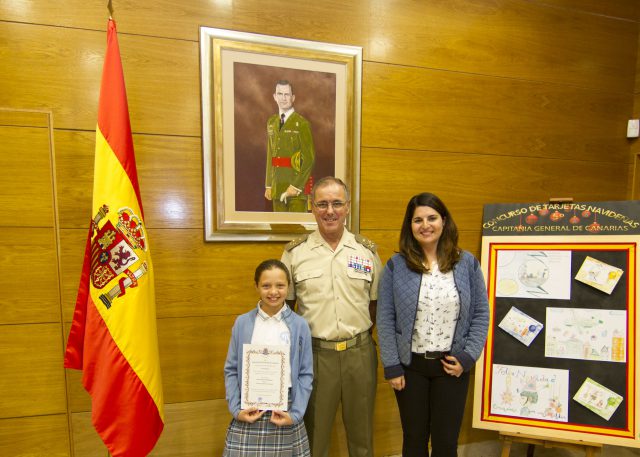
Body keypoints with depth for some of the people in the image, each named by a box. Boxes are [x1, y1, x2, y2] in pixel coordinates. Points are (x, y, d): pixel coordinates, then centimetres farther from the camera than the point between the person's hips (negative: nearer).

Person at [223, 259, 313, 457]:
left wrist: (295, 414, -7)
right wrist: (236, 409, -4)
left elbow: (306, 374, -1)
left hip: (285, 409, 0)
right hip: (249, 411, 1)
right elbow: (231, 370, 3)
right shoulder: (242, 323, -2)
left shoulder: (299, 325, -5)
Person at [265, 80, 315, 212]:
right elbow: (270, 155, 14)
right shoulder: (271, 122, 11)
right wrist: (268, 185, 11)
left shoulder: (302, 123, -8)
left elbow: (309, 158, -11)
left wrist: (296, 186, -15)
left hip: (298, 186, -5)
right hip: (277, 186, 5)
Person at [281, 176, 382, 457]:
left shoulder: (367, 250, 1)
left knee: (361, 433, 19)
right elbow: (285, 305, 3)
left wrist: (359, 335, 1)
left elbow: (376, 302, 8)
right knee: (313, 433, 15)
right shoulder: (295, 252, -3)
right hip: (314, 353, -1)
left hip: (359, 352, 2)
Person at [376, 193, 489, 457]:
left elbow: (481, 313, 3)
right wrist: (392, 367, -7)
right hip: (410, 364, 0)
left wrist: (468, 357, -5)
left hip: (452, 365, 1)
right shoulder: (396, 266, -6)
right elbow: (385, 319, -5)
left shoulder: (467, 263, -1)